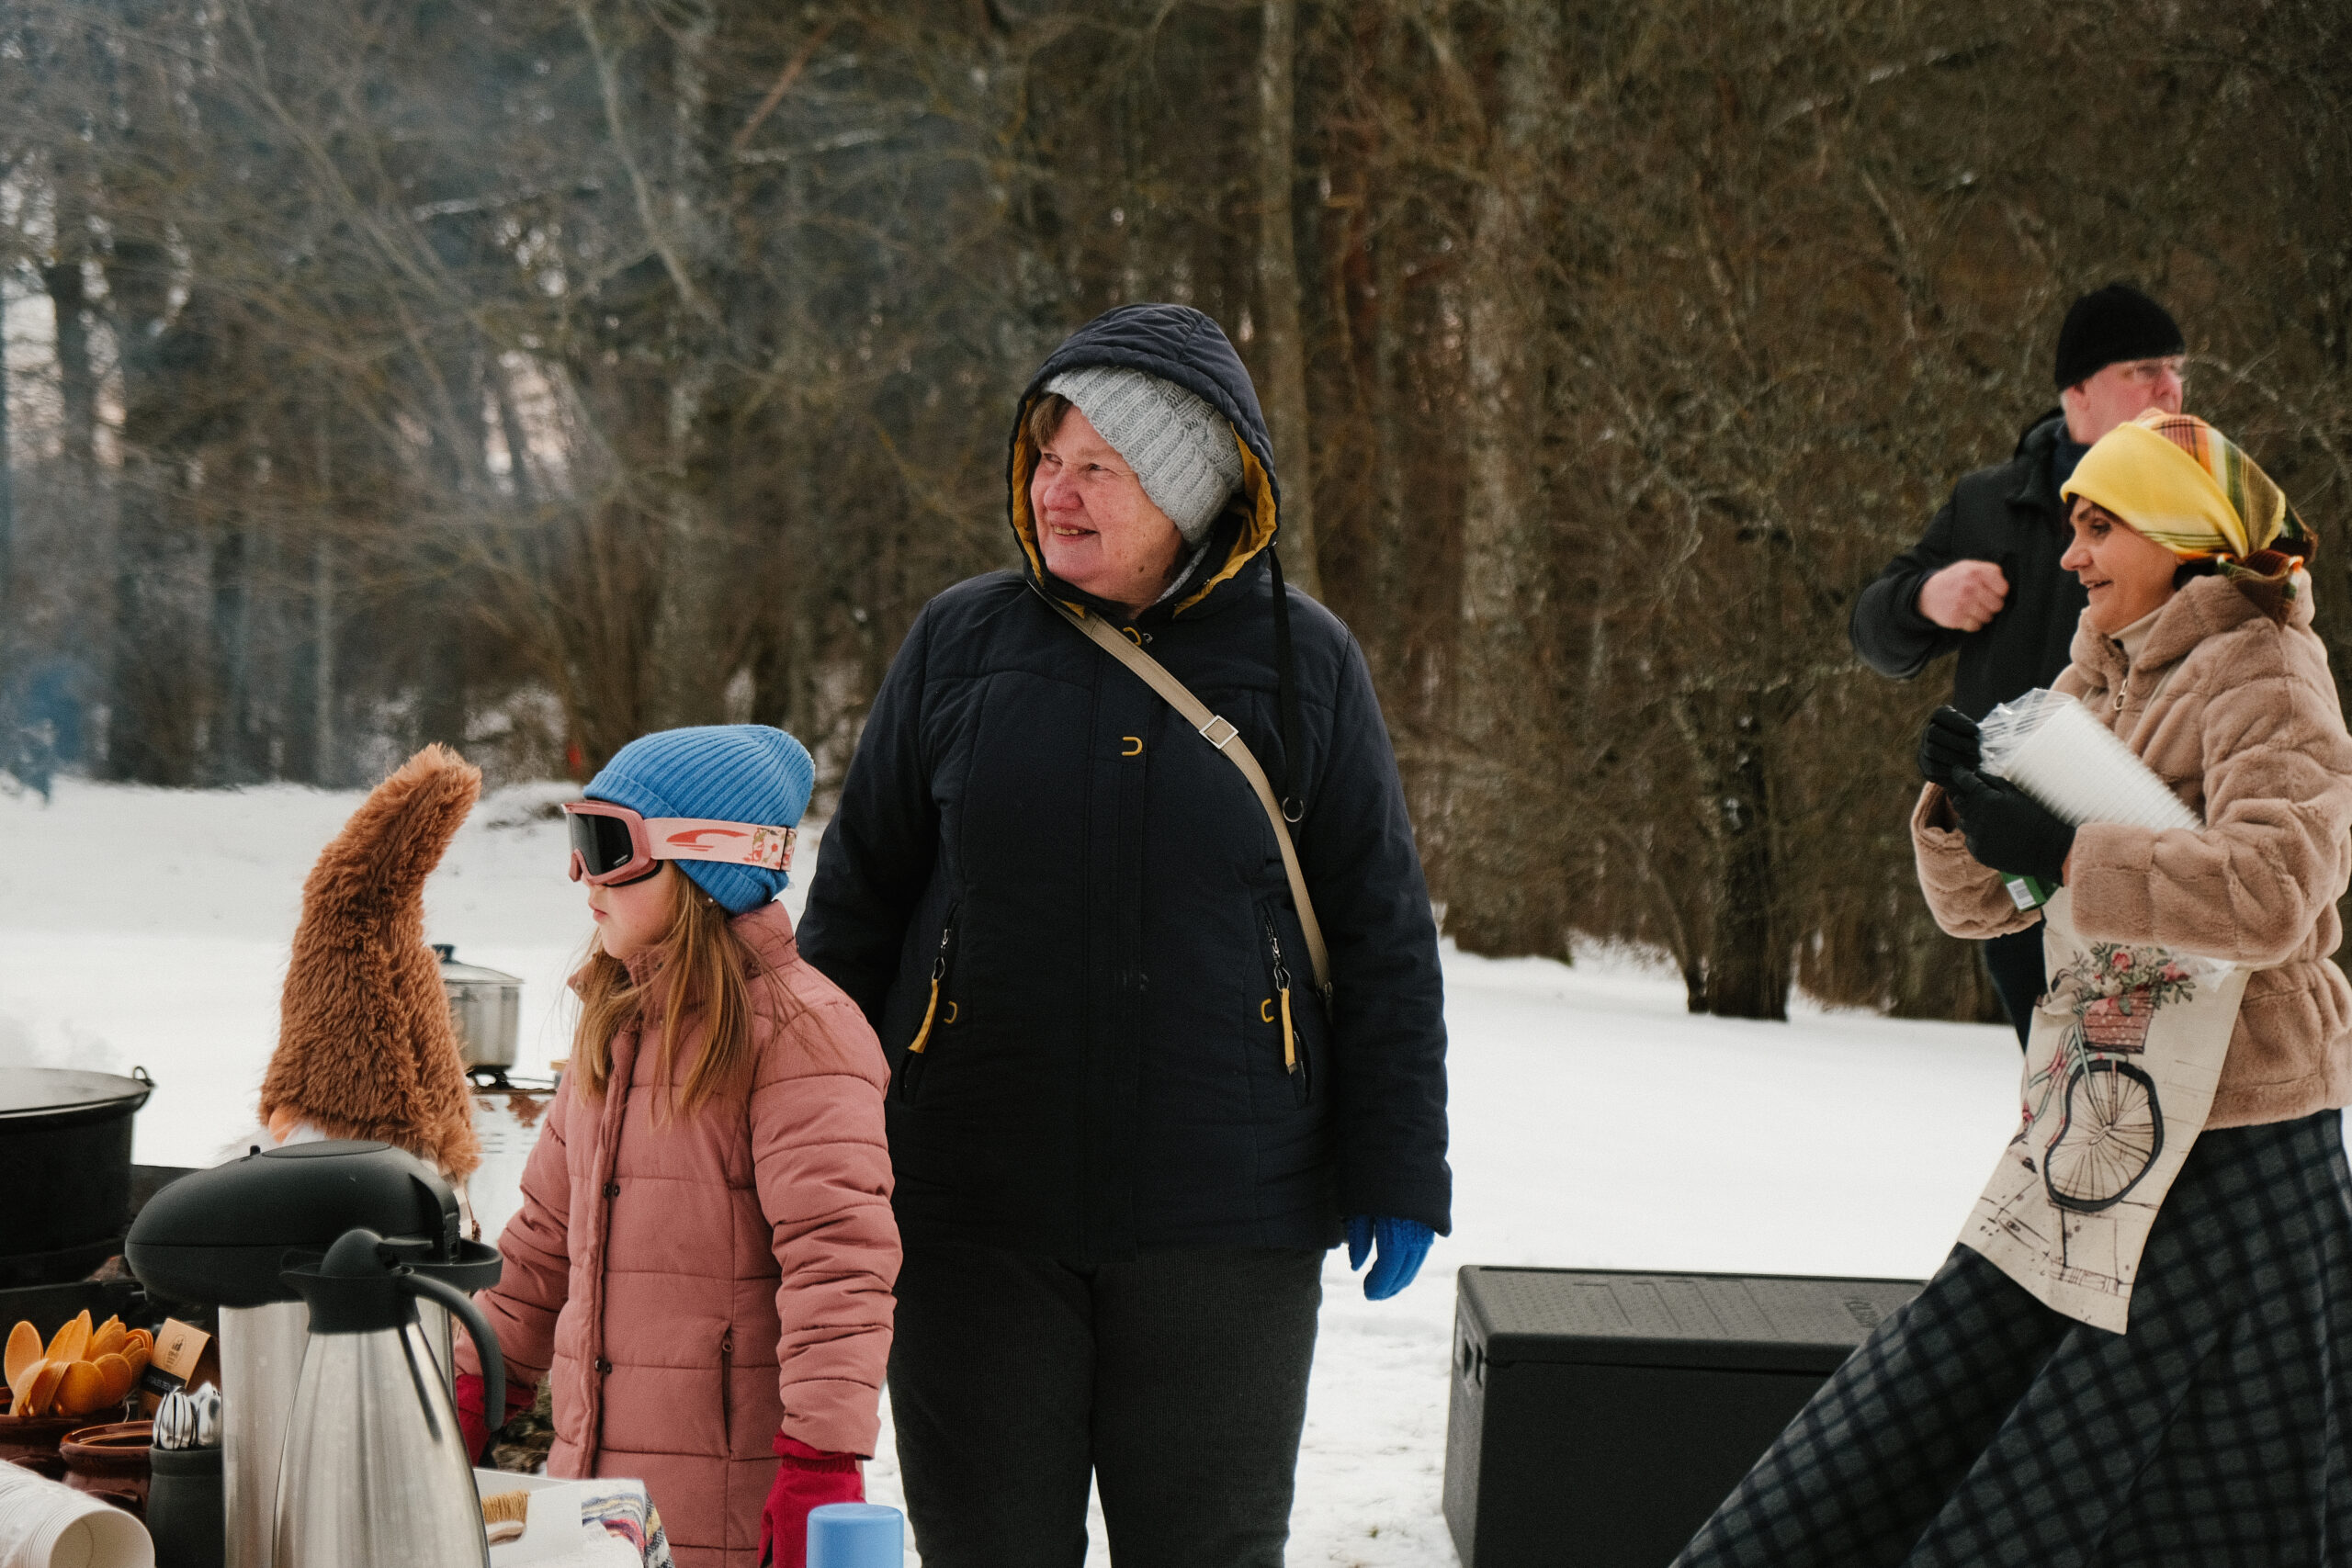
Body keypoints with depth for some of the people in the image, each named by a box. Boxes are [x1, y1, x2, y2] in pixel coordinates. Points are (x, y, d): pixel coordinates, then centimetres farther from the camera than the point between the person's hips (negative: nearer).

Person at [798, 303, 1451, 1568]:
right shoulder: (962, 644, 3)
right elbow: (852, 906, 9)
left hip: (1225, 1226, -1)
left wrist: (1396, 1174, 1)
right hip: (972, 1217, 1)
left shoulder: (1300, 663, 0)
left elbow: (1384, 936, 4)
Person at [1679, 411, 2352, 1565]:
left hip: (2233, 1155, -8)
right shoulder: (2098, 685, 14)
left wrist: (2058, 852, -24)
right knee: (1927, 1423, 7)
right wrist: (1963, 807, -7)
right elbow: (1975, 907, 14)